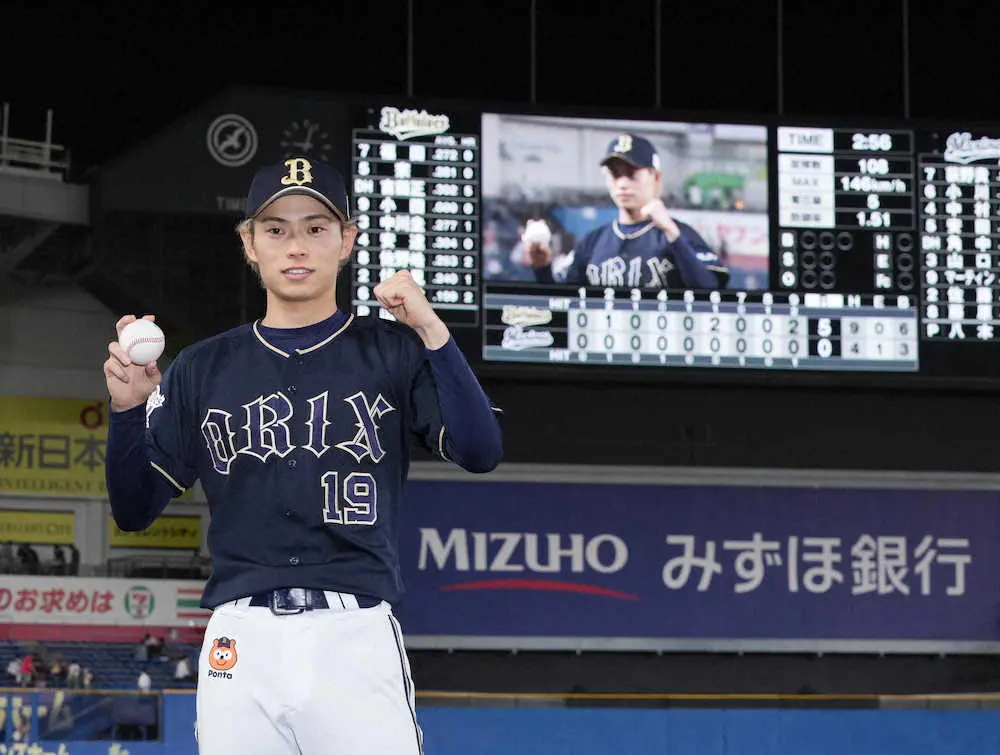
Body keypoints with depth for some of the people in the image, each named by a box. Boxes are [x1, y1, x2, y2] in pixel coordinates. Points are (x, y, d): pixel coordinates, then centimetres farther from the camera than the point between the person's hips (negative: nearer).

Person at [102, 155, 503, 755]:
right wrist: (129, 410, -5)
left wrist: (432, 332, -16)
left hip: (357, 639, -2)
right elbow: (135, 510, 12)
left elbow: (481, 452, -6)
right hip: (239, 645, 2)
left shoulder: (392, 352, 8)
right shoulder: (204, 369, 13)